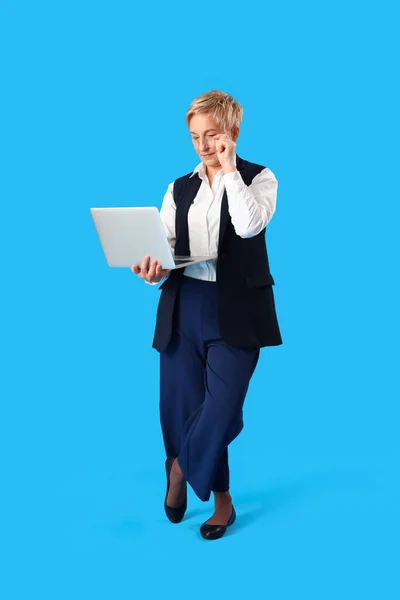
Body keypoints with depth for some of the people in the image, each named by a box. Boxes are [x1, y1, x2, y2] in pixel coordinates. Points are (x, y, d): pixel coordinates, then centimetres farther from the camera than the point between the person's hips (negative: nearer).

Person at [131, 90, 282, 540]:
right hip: (184, 306, 4)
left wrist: (230, 169, -9)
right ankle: (221, 501, 26)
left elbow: (249, 225, -16)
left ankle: (180, 467, 18)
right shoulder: (179, 189, 14)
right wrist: (153, 270, -15)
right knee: (181, 407, 5)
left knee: (221, 409, -12)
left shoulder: (259, 178, 5)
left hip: (235, 309, -4)